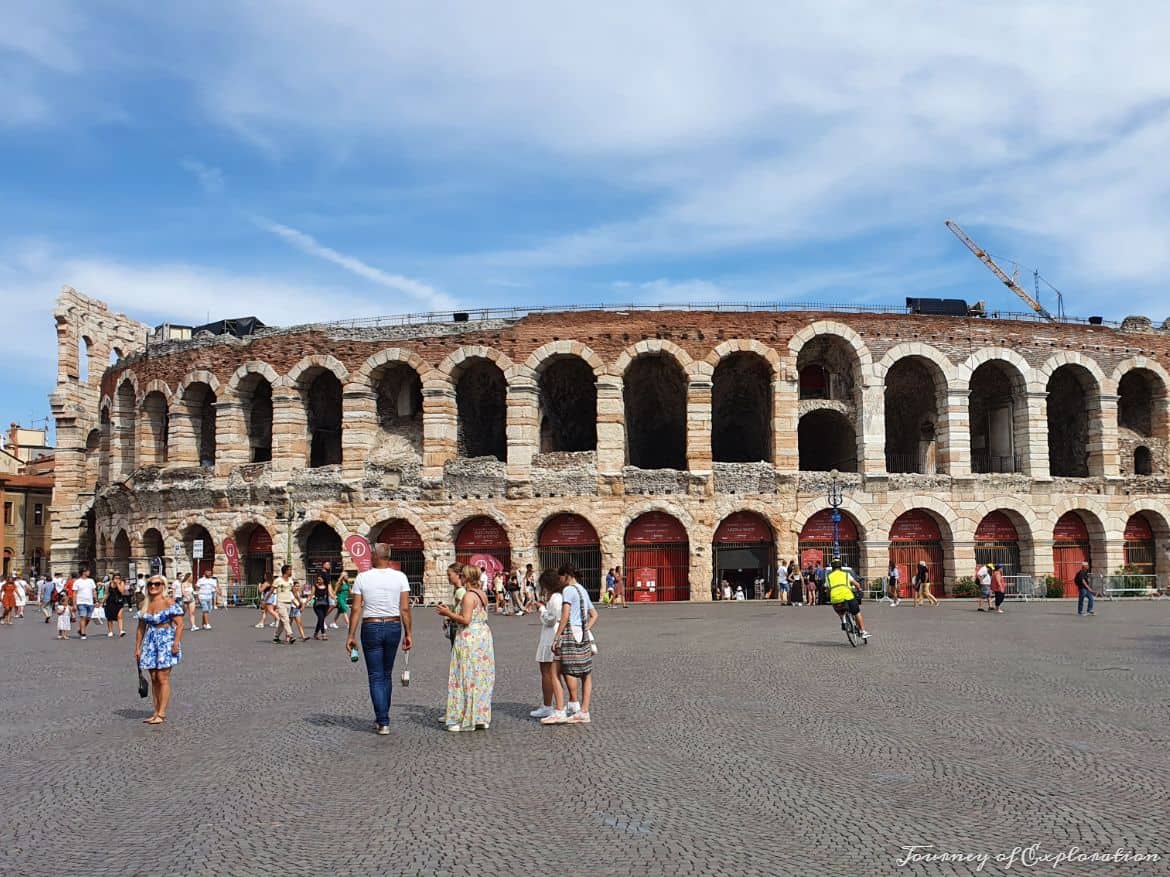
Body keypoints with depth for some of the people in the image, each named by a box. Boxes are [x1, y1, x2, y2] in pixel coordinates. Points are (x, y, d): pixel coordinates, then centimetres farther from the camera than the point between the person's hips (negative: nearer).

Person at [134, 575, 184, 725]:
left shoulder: (169, 602, -9)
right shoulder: (144, 604, 10)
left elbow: (179, 624, -11)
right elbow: (141, 627, 17)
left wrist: (176, 643, -19)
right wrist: (137, 647, 15)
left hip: (166, 639, -6)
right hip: (150, 641, 6)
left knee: (163, 678, -7)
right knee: (154, 678, 9)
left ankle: (161, 714, -3)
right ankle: (156, 712, 15)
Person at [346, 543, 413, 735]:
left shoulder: (362, 578, -5)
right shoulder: (400, 577, -3)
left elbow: (356, 609, -7)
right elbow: (405, 608, -4)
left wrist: (351, 635, -1)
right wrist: (408, 634, 2)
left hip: (370, 627, -2)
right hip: (393, 627, 2)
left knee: (376, 676, 4)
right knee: (387, 675, 17)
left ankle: (383, 722, -1)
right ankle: (382, 718, 25)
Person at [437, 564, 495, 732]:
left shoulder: (468, 596, -14)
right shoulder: (483, 595, 12)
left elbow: (466, 620, -19)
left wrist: (448, 613, -7)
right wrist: (450, 614, 19)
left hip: (469, 639, -9)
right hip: (484, 635, 9)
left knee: (466, 677, -3)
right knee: (481, 678, 11)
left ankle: (466, 719, 0)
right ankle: (482, 718, 15)